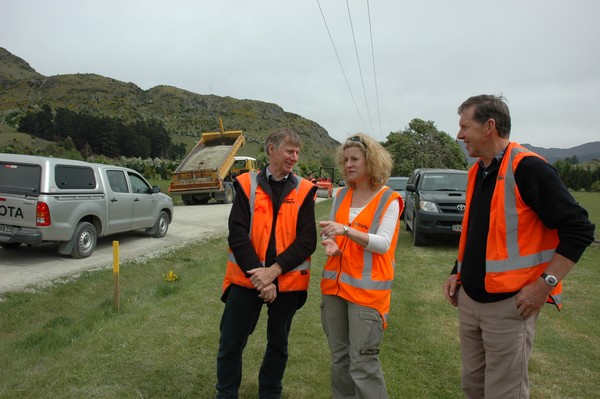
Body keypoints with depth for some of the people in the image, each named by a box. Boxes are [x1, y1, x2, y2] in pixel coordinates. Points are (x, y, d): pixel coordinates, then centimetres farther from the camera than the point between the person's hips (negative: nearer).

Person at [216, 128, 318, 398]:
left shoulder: (304, 190, 0)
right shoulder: (247, 184, -1)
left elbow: (307, 240, -7)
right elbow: (237, 235, -8)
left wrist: (273, 271, -17)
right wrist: (259, 276, -16)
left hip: (287, 281, 1)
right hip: (247, 278, -1)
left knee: (278, 345, 17)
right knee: (230, 345, 8)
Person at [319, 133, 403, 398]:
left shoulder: (389, 199, -7)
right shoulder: (341, 195, 9)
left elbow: (383, 244, -17)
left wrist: (346, 230, -29)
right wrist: (331, 244, -6)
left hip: (367, 289, -6)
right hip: (335, 284, 6)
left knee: (363, 363, -3)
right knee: (339, 356, 15)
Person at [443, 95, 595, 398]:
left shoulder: (527, 168, -15)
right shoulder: (477, 171, 10)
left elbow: (578, 229, -16)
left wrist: (545, 284, -19)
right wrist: (457, 273, 14)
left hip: (508, 305, -7)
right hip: (469, 300, 8)